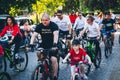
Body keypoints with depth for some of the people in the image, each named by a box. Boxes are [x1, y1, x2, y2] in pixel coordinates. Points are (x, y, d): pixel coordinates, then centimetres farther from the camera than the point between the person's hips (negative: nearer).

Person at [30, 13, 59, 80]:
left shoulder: (53, 25, -14)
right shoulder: (40, 26, -4)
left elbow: (56, 34, -28)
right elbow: (34, 35, -12)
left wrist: (55, 44, -45)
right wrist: (31, 44, -28)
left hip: (52, 46, -4)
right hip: (44, 45, 4)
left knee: (54, 59, -19)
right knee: (38, 53, -21)